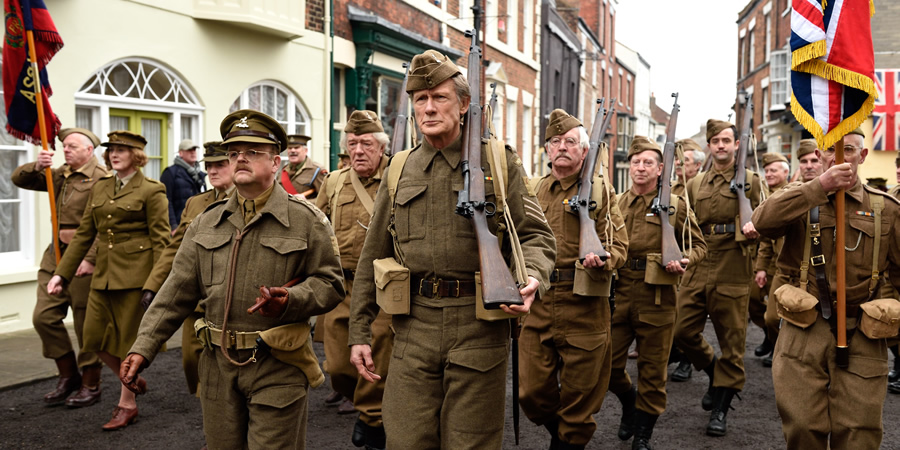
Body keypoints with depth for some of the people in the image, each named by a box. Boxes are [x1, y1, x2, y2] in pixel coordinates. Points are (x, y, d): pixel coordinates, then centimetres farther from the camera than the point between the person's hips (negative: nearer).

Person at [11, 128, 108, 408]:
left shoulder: (101, 179, -11)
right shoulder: (59, 175, 13)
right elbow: (19, 179, 17)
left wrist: (91, 259, -25)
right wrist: (37, 166, -4)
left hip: (84, 258, -8)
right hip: (56, 253, 8)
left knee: (86, 324, 2)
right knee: (44, 316, 6)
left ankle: (90, 385, 16)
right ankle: (68, 376, 22)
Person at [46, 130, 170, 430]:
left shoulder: (151, 191, -6)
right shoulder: (100, 188, 13)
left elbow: (161, 241, -9)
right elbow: (84, 235, 15)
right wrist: (61, 273, 11)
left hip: (135, 275, -6)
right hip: (104, 274, 6)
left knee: (129, 338, 2)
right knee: (95, 338, 5)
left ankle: (127, 405, 18)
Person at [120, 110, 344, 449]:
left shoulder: (307, 220, -3)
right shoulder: (206, 224, 9)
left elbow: (330, 284, -3)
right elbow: (176, 293, 8)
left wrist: (290, 300, -21)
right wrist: (143, 348, 2)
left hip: (278, 367, -4)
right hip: (218, 364, 4)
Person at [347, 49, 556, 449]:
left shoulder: (498, 162, 2)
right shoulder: (398, 172, 10)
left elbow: (536, 236, 3)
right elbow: (372, 258, 12)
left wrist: (532, 276, -19)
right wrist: (359, 332, 9)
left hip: (480, 326, -2)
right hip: (413, 327, 2)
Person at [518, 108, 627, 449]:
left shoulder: (600, 190, 1)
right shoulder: (533, 190, 11)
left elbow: (619, 246, -2)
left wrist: (601, 260, -24)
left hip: (584, 305, -3)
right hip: (537, 303, 3)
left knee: (580, 395, 7)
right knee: (532, 394, 7)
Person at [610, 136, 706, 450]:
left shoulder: (675, 205, 1)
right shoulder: (616, 203, 7)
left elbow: (698, 245, 6)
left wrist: (684, 260, -15)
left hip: (657, 298, -2)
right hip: (618, 295, 3)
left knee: (652, 369, 7)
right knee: (608, 362, 5)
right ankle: (629, 400, 38)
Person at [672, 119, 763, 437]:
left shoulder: (750, 181, 3)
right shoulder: (695, 185, 14)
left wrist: (754, 229, -20)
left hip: (732, 273, -4)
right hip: (697, 270, 4)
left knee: (731, 340, 3)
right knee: (683, 332, 3)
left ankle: (720, 410, 15)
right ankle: (714, 373, 31)